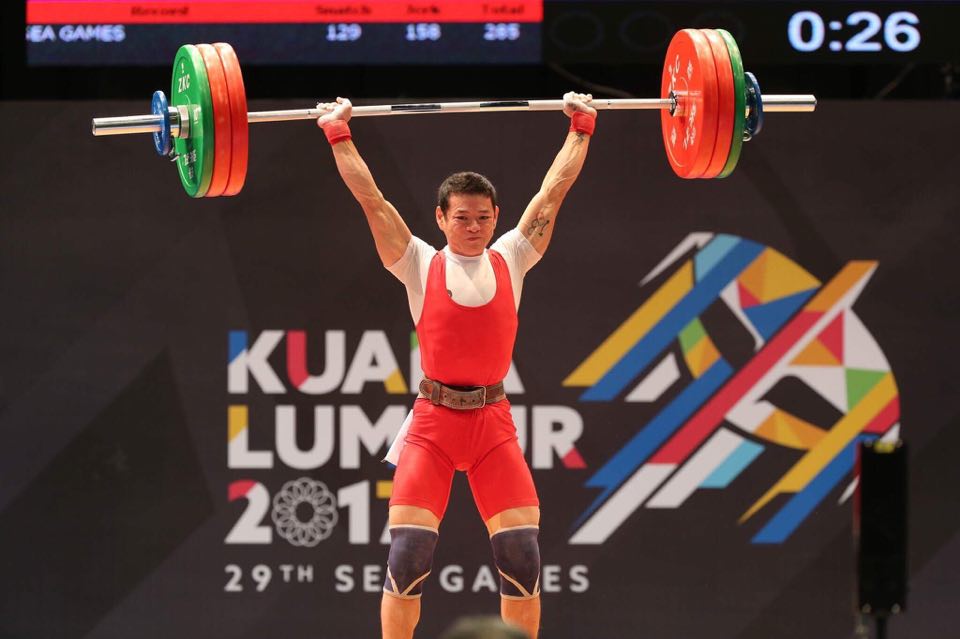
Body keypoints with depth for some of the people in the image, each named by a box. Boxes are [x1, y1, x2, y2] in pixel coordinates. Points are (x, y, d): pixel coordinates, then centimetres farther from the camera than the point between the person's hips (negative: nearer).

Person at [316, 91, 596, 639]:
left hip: (494, 424, 2)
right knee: (408, 555, -8)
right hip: (434, 424, -2)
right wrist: (339, 136, -1)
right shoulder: (420, 265, 2)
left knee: (522, 555, -3)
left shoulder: (512, 259, 7)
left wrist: (582, 129, 13)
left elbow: (554, 190, 10)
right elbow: (371, 199, 0)